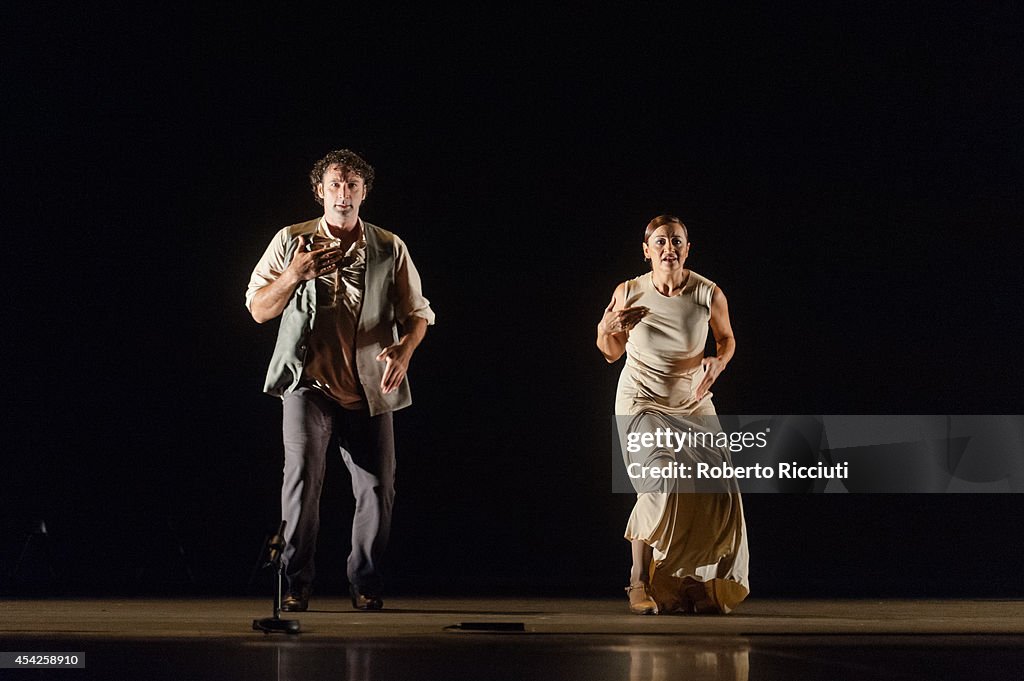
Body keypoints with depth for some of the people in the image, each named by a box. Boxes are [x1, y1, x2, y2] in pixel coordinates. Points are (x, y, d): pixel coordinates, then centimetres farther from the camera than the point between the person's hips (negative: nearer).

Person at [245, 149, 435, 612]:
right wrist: (294, 275, -13)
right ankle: (296, 582, -8)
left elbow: (417, 312, 11)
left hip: (369, 391, 2)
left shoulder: (390, 249, 10)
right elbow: (258, 309, 5)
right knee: (302, 472, -19)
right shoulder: (291, 241, 7)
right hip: (309, 384, -2)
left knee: (377, 488, -2)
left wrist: (403, 350, -10)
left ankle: (365, 583, 16)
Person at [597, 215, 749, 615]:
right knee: (660, 485, -23)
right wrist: (607, 329, -19)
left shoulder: (709, 294, -10)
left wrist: (718, 363, -12)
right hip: (641, 399, -2)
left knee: (717, 489, -9)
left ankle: (696, 581, 11)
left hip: (693, 402, 2)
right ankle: (640, 582, -9)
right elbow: (612, 354, 2)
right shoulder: (628, 293, -11)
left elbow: (726, 338, 10)